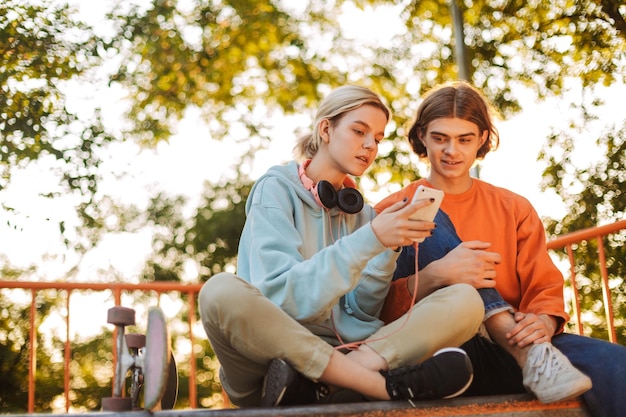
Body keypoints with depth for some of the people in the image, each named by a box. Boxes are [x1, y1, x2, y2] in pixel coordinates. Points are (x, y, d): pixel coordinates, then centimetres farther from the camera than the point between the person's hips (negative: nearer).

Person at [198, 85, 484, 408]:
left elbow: (359, 311, 5)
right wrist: (370, 240, -21)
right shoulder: (276, 189, 1)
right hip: (271, 352, -4)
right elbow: (282, 295, -14)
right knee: (221, 291, -36)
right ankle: (387, 385, -30)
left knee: (464, 300, -13)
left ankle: (321, 383, -30)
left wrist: (388, 250, -10)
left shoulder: (359, 211, 16)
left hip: (341, 356, 5)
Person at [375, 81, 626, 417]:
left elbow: (546, 290, 10)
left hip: (508, 353, 0)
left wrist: (544, 321, -15)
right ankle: (528, 352, -28)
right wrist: (434, 276, -22)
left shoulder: (515, 210, 17)